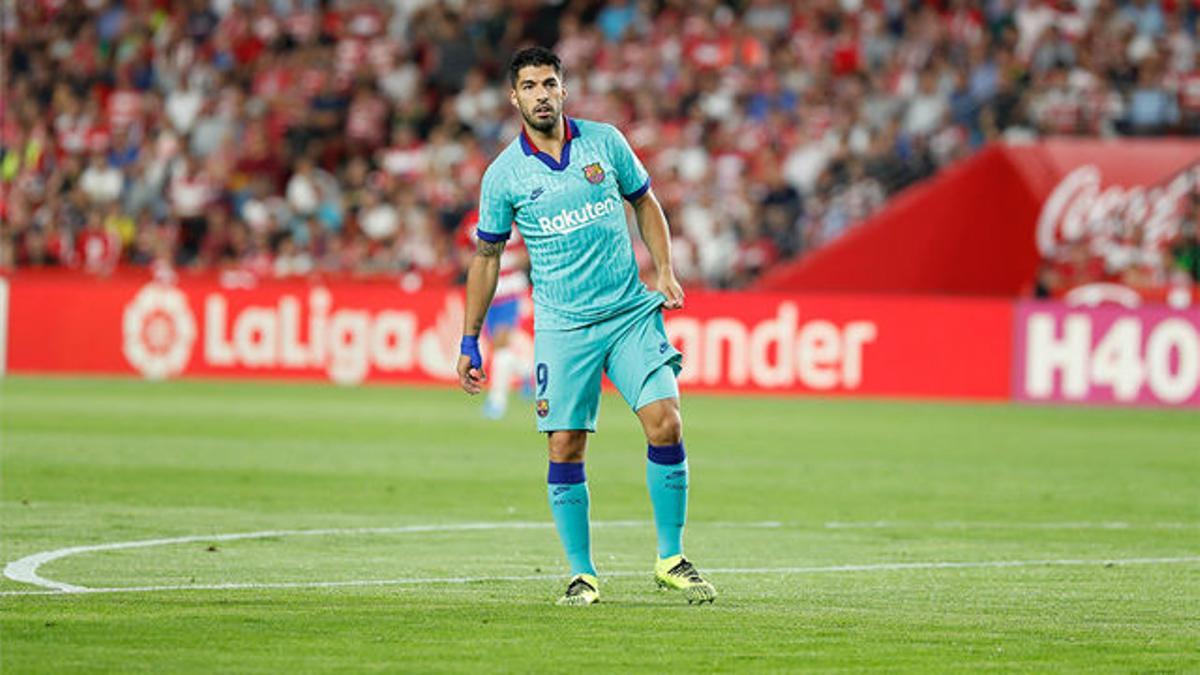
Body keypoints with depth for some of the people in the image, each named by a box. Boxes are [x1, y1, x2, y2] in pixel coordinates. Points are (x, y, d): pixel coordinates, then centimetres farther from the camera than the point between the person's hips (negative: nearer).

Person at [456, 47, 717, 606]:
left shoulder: (605, 141, 2)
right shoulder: (504, 175, -1)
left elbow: (645, 203, 16)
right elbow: (486, 257, 8)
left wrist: (665, 272, 4)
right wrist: (470, 341, 6)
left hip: (631, 312, 1)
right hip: (562, 326, -1)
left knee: (665, 423, -11)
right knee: (565, 447, -5)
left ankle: (671, 559, 1)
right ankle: (582, 573, 9)